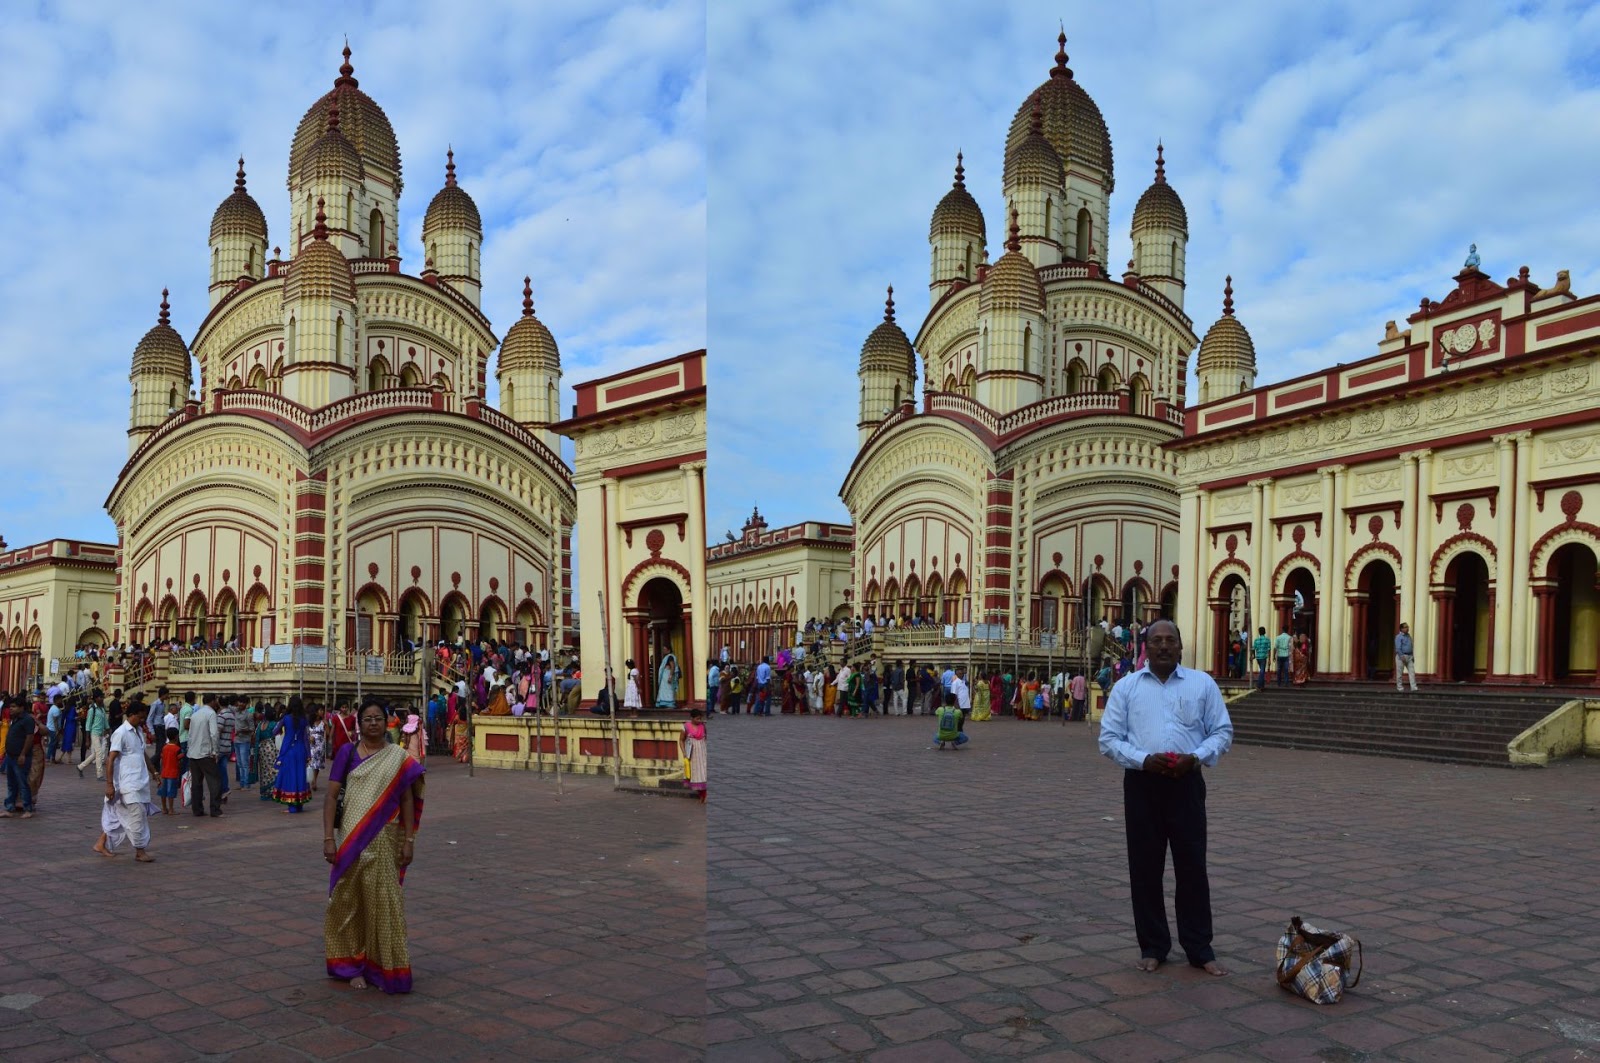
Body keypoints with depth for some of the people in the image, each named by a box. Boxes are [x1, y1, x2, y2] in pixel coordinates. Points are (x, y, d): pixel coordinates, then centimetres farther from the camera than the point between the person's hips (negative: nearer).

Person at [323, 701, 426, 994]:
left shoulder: (399, 758, 3)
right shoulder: (347, 753, 2)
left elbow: (407, 801, 3)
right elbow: (332, 797, -1)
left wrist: (409, 840, -2)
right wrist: (328, 838, -8)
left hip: (385, 841, 0)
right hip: (352, 840, 0)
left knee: (384, 901, 2)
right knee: (350, 900, 6)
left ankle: (384, 965, 14)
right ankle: (354, 963, 18)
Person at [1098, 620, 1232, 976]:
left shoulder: (1202, 683, 6)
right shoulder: (1126, 687, 5)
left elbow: (1223, 731, 6)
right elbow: (1109, 738, 2)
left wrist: (1196, 757, -12)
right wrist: (1144, 759, -15)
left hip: (1186, 783, 0)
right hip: (1142, 783, 0)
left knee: (1192, 866, 4)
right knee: (1145, 867, 6)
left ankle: (1200, 949, 17)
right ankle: (1153, 947, 19)